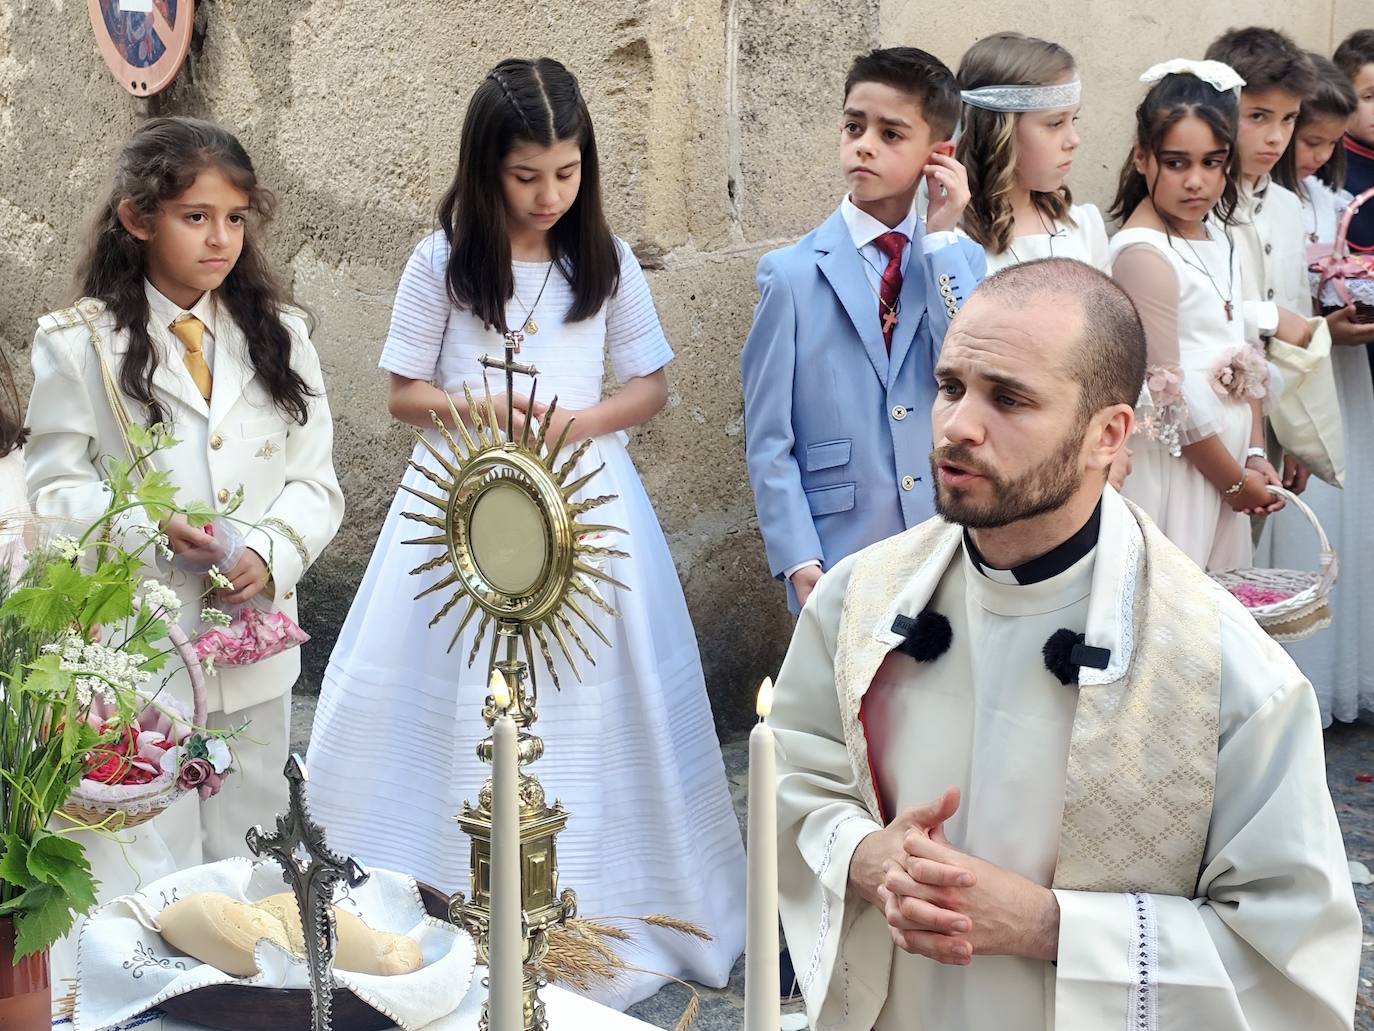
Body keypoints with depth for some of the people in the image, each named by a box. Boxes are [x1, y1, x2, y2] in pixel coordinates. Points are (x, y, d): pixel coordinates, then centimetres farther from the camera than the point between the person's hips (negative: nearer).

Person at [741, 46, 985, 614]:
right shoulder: (792, 273, -6)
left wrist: (941, 242, -12)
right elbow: (769, 442, -6)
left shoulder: (964, 258, 3)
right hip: (841, 563, -3)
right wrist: (801, 565, -13)